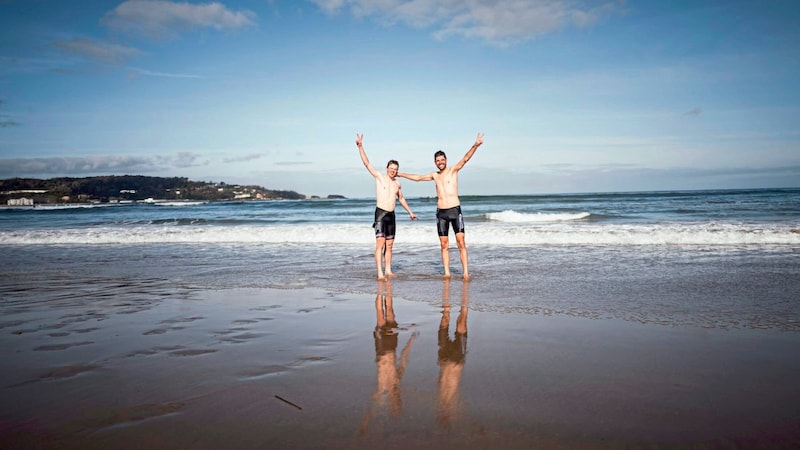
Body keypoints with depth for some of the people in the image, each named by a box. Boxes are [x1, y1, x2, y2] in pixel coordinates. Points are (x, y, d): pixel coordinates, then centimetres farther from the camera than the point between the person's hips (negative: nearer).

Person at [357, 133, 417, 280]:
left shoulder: (397, 183, 14)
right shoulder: (379, 177, -1)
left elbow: (401, 198, 30)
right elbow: (367, 163, -10)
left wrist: (410, 212, 34)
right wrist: (360, 146, -21)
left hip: (391, 215, 6)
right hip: (380, 213, -6)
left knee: (389, 244, 9)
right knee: (380, 243, -14)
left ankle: (388, 270, 17)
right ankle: (380, 273, -17)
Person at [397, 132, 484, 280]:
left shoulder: (453, 170, 2)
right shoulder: (434, 175, 16)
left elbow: (465, 159, -13)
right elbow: (418, 177, 28)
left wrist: (475, 145, -30)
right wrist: (400, 174, 34)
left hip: (455, 210, -5)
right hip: (441, 212, 5)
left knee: (461, 242, -9)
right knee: (444, 245, 4)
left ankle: (466, 272, -11)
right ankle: (447, 273, 9)